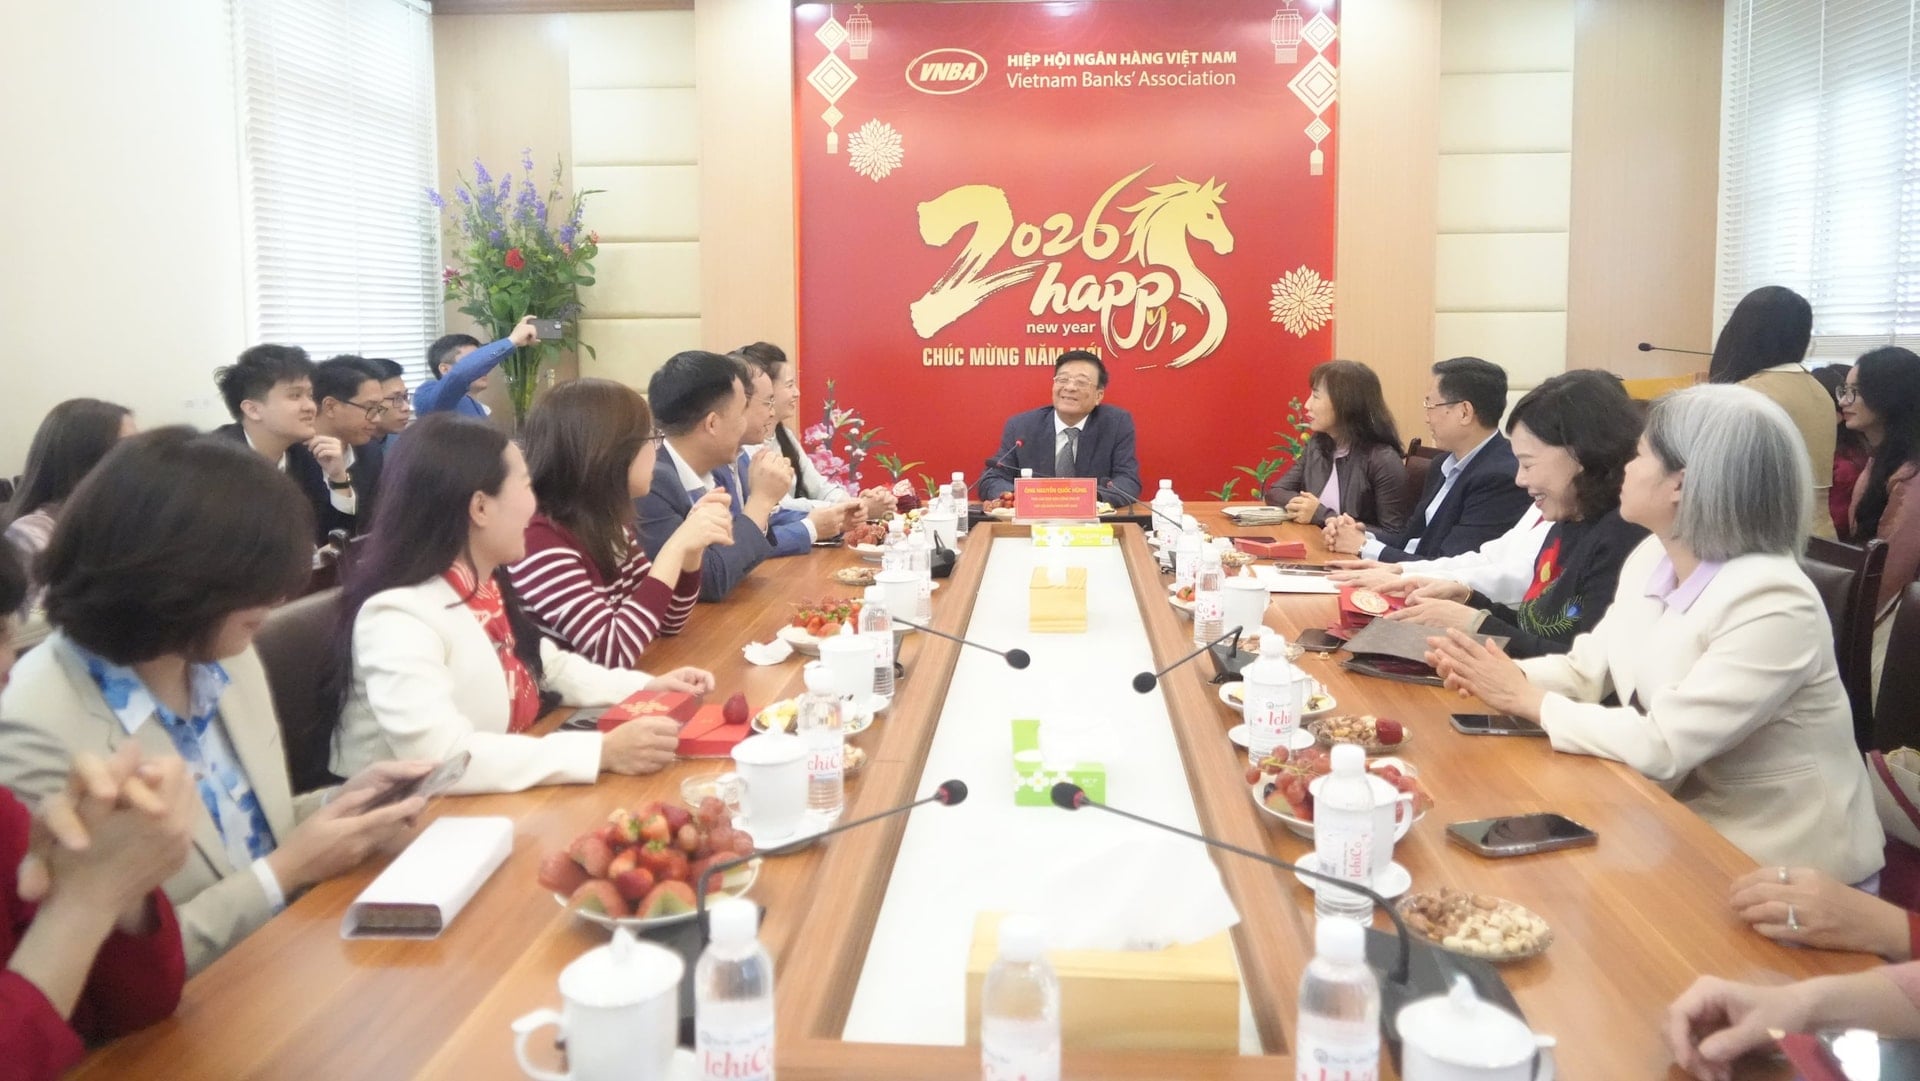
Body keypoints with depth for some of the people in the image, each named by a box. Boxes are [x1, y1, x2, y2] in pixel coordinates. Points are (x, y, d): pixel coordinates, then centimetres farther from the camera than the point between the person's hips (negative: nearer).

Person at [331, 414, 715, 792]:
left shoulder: (487, 586, 5)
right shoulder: (398, 615, -22)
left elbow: (544, 666, 19)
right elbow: (441, 760, -31)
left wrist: (646, 687, 5)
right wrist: (603, 752, -31)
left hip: (495, 804, 7)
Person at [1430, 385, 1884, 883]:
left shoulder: (1771, 604, -26)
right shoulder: (1652, 556, 0)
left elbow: (1662, 746, -27)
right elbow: (1587, 668, 4)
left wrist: (1528, 701, -19)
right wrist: (1505, 676, -16)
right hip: (1681, 821, 7)